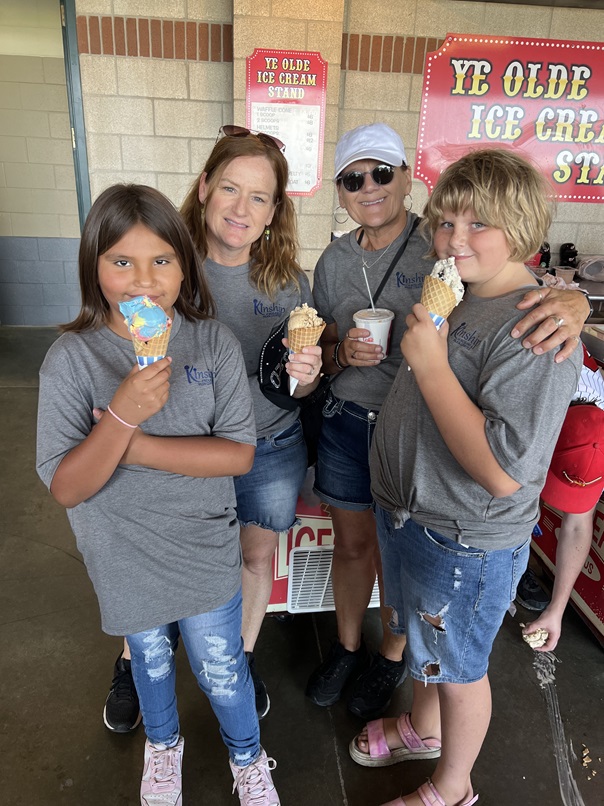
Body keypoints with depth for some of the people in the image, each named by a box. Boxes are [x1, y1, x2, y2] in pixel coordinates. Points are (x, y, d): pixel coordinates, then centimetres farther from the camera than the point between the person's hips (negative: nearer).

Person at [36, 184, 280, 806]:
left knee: (221, 671, 19)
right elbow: (66, 488, -19)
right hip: (125, 561, 1)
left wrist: (137, 445, -26)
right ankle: (162, 743, 60)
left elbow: (238, 454, -18)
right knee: (150, 660, 27)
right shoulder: (72, 358, -18)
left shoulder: (214, 343, -16)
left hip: (205, 552, 0)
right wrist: (123, 415, -35)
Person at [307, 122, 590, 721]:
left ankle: (392, 656, 44)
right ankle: (347, 646, 46)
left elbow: (527, 291, -16)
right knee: (352, 543, 19)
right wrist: (343, 352, -12)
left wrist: (570, 303, -40)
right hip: (348, 422, 4)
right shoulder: (335, 261, 4)